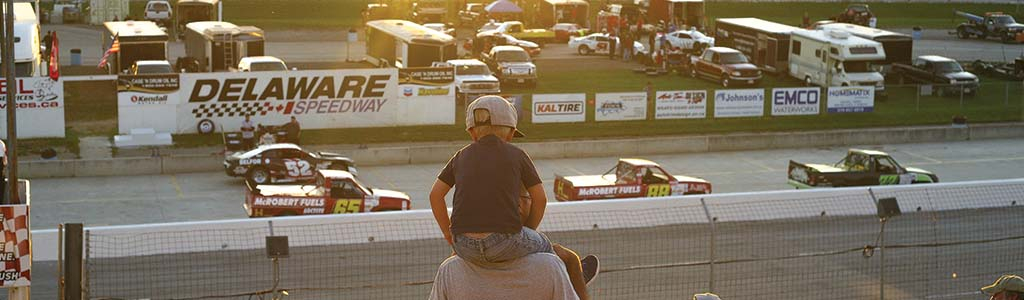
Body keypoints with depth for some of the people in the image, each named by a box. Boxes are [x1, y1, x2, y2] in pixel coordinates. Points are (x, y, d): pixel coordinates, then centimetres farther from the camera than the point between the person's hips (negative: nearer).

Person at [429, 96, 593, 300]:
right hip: (506, 242, -3)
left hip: (465, 247, 3)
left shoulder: (461, 156, 14)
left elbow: (435, 195, 12)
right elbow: (540, 199, 8)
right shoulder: (517, 156, 8)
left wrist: (450, 237, 19)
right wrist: (528, 233, 21)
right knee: (569, 259, 17)